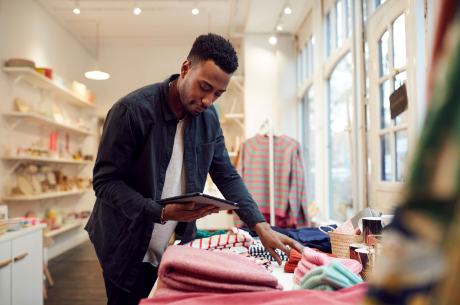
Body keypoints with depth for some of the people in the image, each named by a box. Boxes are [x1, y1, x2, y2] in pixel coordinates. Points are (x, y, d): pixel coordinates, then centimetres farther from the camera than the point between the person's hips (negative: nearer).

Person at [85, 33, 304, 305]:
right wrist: (161, 212, -30)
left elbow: (227, 176, 1)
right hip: (128, 249, -4)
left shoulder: (209, 118, -2)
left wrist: (261, 226, -11)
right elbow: (105, 181, -18)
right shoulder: (132, 110, -19)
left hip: (174, 249, 5)